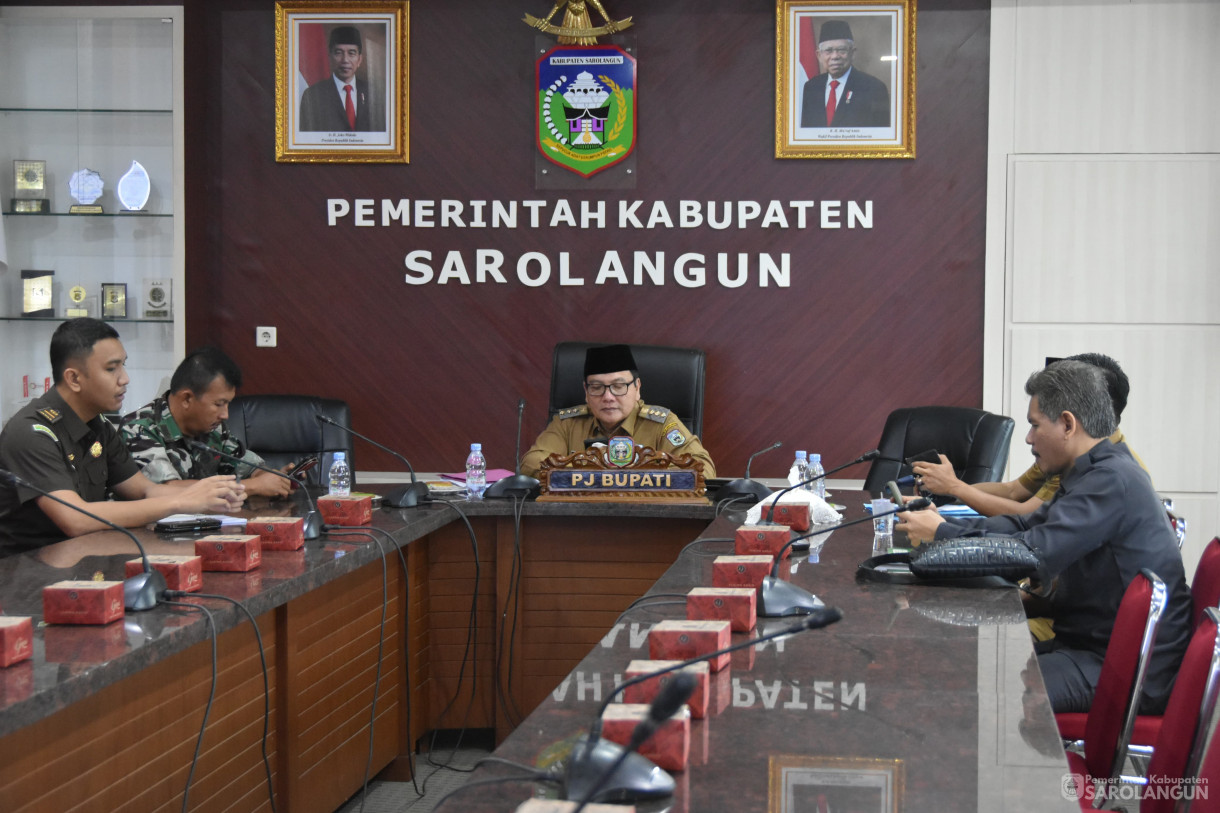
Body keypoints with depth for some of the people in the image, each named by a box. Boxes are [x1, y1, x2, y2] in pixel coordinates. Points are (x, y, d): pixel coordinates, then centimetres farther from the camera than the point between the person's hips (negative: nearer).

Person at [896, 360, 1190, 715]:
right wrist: (940, 523, 8)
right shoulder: (1102, 472, 15)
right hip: (1091, 646, 10)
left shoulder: (1111, 480, -19)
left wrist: (942, 533, -12)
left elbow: (1034, 556, -24)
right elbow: (1024, 526, 19)